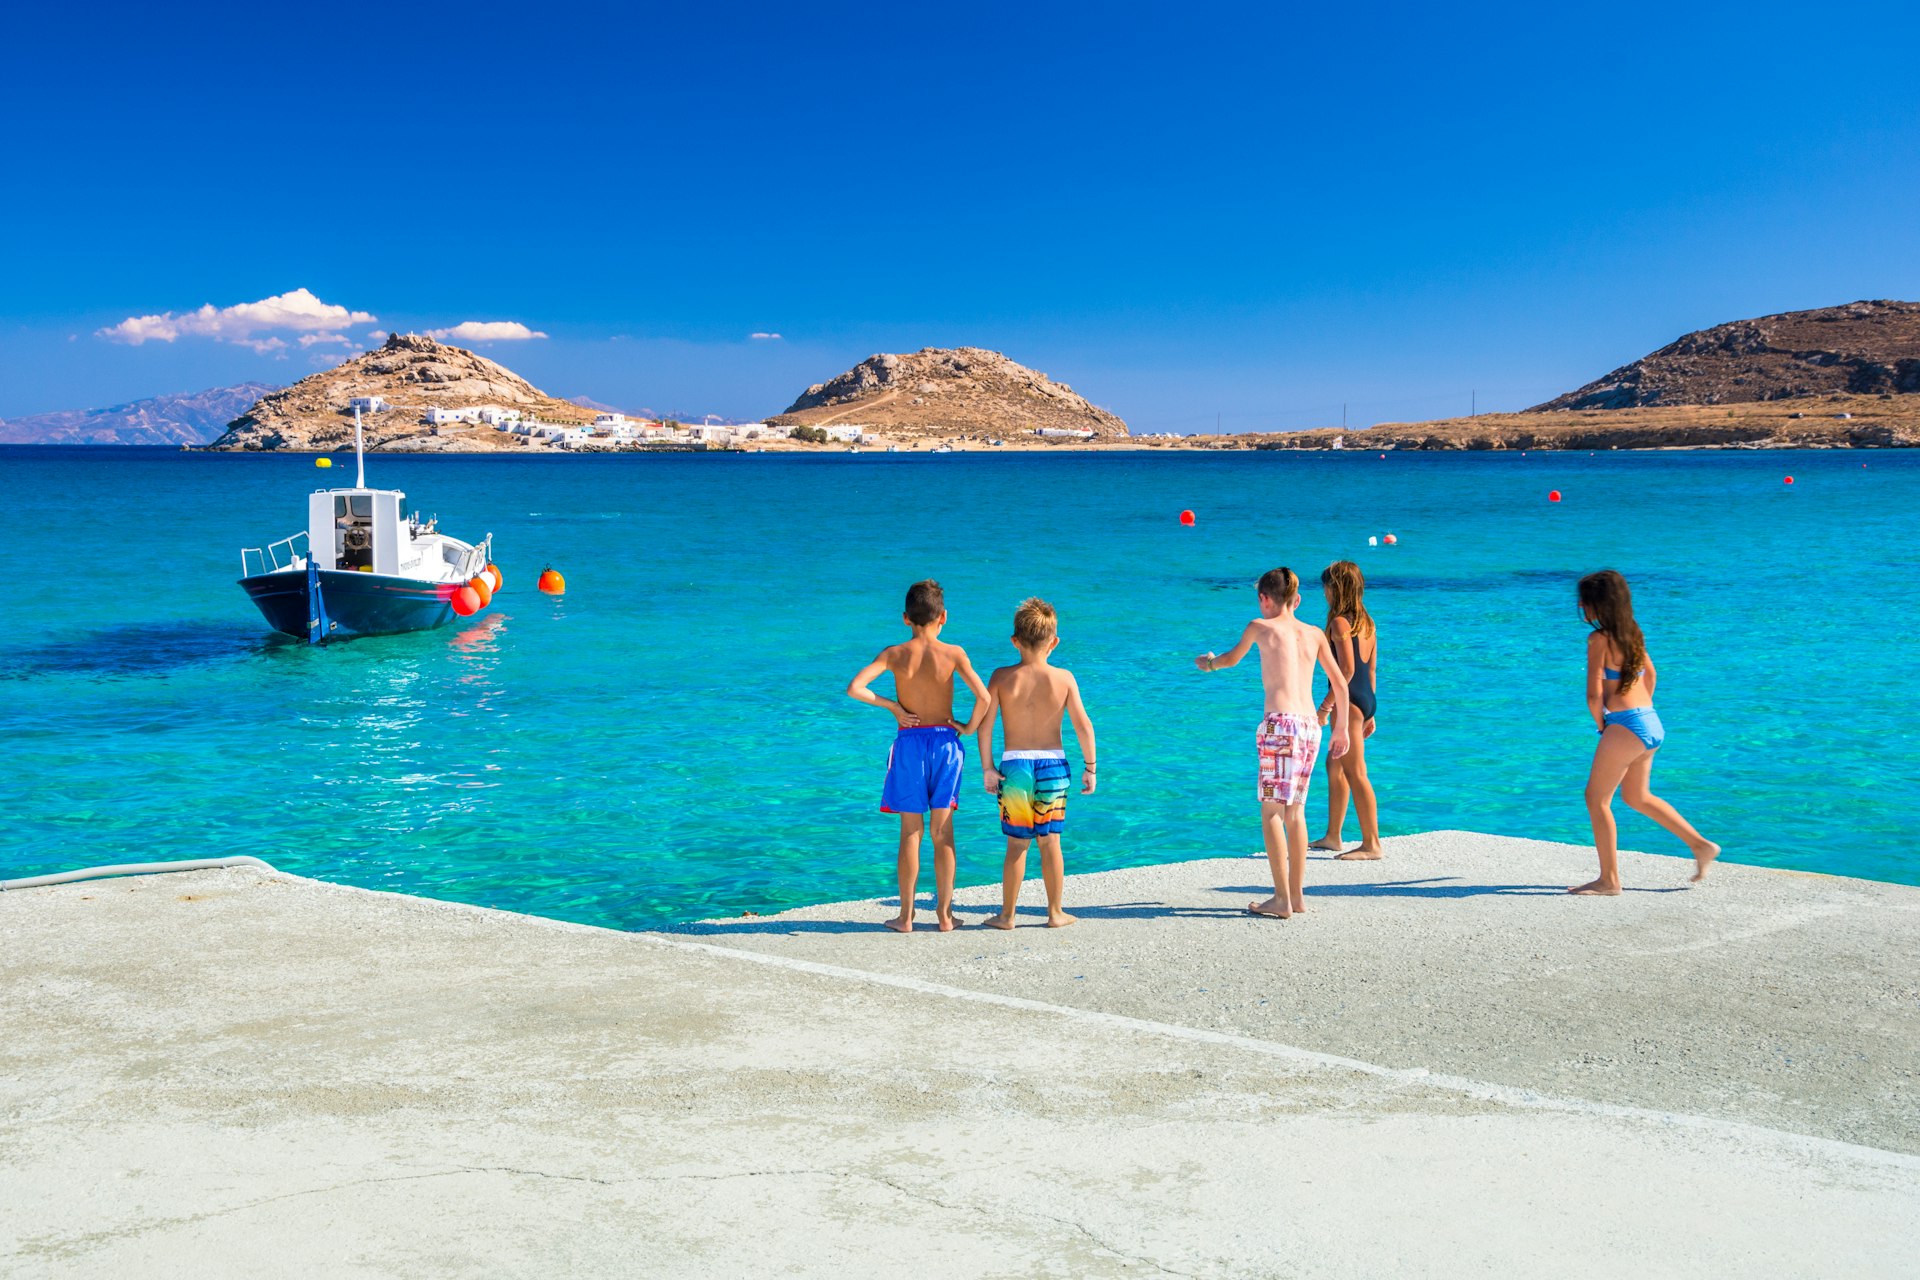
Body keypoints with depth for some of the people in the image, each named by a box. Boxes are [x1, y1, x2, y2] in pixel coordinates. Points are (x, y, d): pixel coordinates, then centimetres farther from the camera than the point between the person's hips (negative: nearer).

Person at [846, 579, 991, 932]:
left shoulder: (894, 654, -5)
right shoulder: (953, 653, -6)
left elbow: (854, 688, -14)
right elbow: (983, 696, -14)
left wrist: (893, 706, -4)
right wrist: (969, 727, 2)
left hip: (909, 743, 0)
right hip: (945, 742, 0)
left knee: (911, 833, 7)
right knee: (943, 833, 9)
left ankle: (906, 916, 11)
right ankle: (944, 913, 14)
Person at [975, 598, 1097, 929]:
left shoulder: (1002, 677, -4)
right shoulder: (1064, 678, -4)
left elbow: (985, 724, -9)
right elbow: (1084, 726, -4)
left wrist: (987, 768, -2)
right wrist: (1090, 767, 6)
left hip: (1014, 766, 0)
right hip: (1054, 765, 0)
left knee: (1017, 844, 8)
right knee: (1050, 842, 11)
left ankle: (1007, 915, 14)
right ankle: (1055, 913, 19)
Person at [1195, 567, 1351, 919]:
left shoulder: (1261, 627, 5)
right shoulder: (1314, 633, 14)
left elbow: (1232, 658, 24)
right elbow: (1340, 684, 15)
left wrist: (1209, 663, 46)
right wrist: (1341, 729, 25)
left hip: (1280, 723, -5)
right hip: (1310, 725, 5)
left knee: (1271, 811, -1)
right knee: (1295, 811, 14)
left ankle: (1282, 899, -4)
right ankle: (1297, 895, 18)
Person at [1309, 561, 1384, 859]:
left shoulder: (1339, 622, -13)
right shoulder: (1366, 622, 13)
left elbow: (1347, 669, -22)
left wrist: (1327, 703, -17)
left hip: (1349, 700, -10)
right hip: (1367, 698, 10)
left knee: (1356, 773, -7)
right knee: (1334, 765, 20)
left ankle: (1371, 844, -6)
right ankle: (1332, 836, 28)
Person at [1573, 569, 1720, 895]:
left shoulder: (1600, 639, -15)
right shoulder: (1632, 632, 10)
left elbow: (1594, 695, -17)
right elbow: (1651, 673, 24)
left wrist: (1601, 725, -1)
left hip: (1625, 724, -9)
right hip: (1651, 723, 9)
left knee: (1596, 797, 2)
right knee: (1638, 796, 24)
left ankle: (1609, 880, 4)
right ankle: (1701, 845, 24)